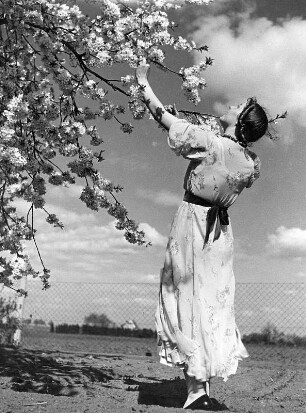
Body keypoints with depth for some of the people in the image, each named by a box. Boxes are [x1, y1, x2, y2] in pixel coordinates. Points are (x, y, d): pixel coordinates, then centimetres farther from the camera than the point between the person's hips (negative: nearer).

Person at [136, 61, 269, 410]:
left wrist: (143, 80, 3)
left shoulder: (209, 141, -16)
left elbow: (162, 115, -11)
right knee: (215, 302, 10)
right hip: (220, 228, 5)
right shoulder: (251, 163, -1)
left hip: (192, 220, -5)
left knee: (187, 299, 1)